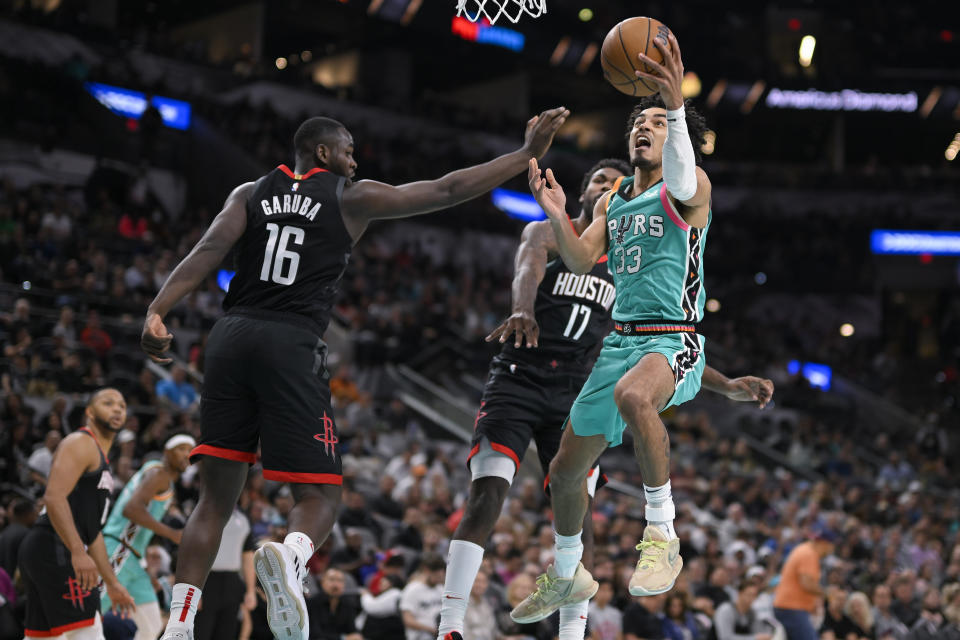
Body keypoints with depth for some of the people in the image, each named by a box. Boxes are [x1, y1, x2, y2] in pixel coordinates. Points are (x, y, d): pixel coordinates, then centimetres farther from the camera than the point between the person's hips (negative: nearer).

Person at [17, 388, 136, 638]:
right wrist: (78, 552, -29)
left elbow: (92, 531, 29)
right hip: (54, 548, -11)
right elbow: (54, 496, -20)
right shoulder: (81, 443, -5)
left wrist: (112, 583, 28)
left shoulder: (102, 460, 26)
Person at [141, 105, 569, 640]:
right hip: (293, 345, -4)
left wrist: (157, 312, -10)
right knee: (321, 496, 2)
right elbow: (448, 191, 7)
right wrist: (529, 154, 14)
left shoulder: (251, 193, 16)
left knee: (217, 499, 11)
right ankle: (290, 557, -34)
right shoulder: (352, 198, 8)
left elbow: (210, 250, 0)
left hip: (232, 336, 4)